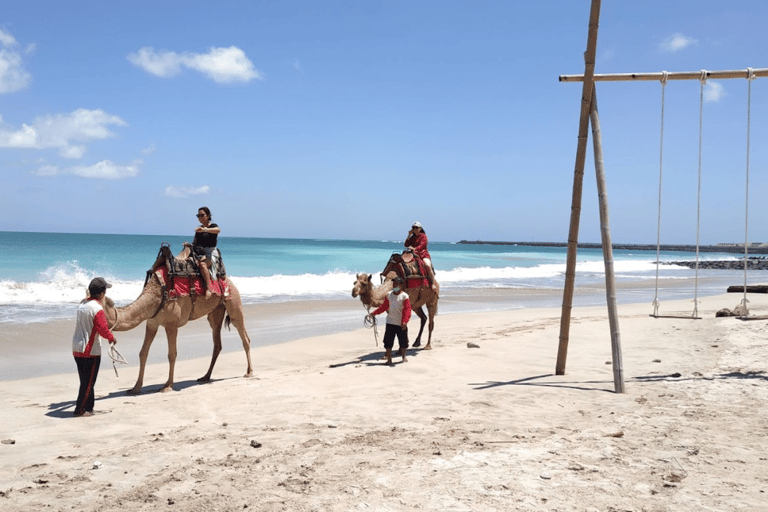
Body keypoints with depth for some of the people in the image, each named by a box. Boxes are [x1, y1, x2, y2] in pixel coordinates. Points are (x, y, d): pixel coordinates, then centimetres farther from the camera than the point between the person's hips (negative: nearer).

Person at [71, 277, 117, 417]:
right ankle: (80, 410, 6)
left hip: (77, 348, 8)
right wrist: (112, 338, 0)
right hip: (90, 350, -8)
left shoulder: (82, 305, 8)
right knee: (88, 382, 2)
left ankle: (88, 407, 23)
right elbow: (103, 330, -19)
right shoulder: (97, 309, -17)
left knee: (85, 380, 16)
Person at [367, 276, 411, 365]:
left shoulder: (404, 296, -7)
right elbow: (384, 307, 16)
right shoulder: (389, 295, 6)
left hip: (401, 324, -3)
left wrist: (404, 321, -26)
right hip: (390, 323, 3)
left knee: (403, 342, 10)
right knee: (388, 342, 0)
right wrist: (374, 313, 10)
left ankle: (404, 357, 31)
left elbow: (407, 310, -14)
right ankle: (389, 359, 8)